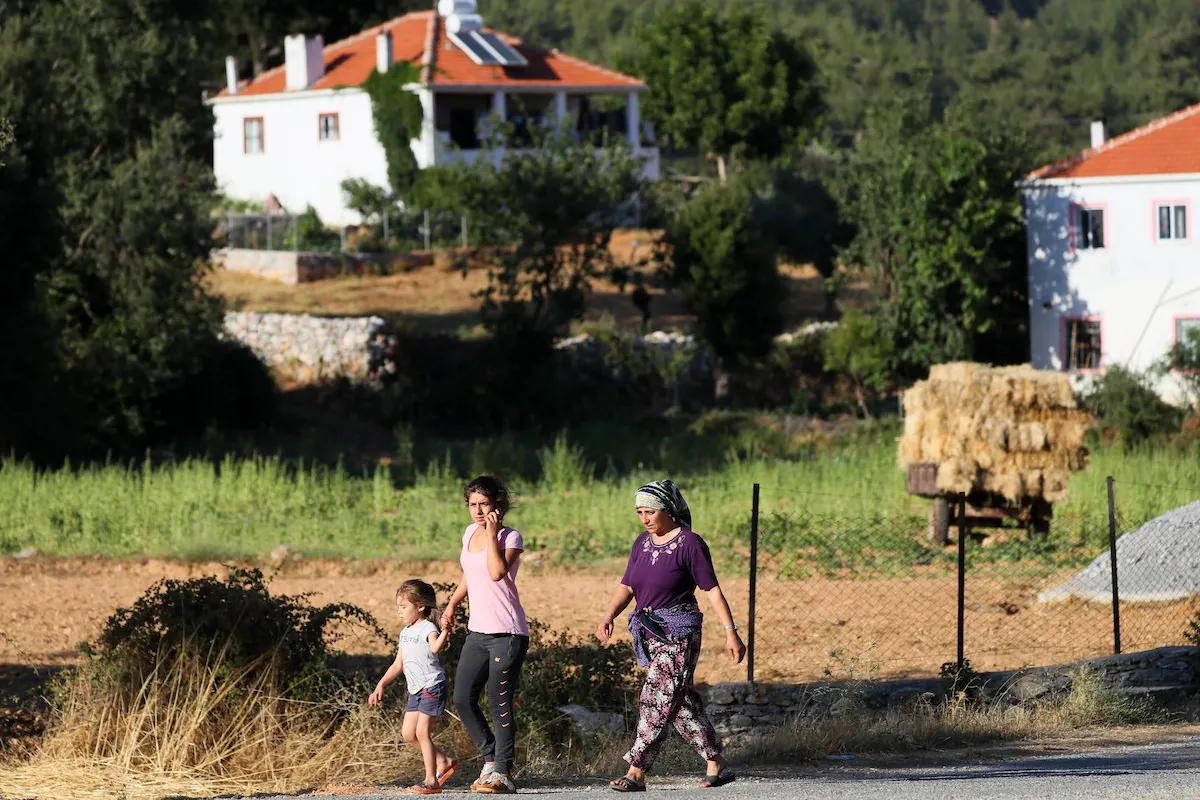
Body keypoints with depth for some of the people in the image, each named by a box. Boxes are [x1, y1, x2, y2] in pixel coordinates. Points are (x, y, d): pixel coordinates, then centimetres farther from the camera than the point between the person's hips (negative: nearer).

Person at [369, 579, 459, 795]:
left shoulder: (427, 628, -12)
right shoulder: (405, 633, 15)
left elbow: (435, 648, -35)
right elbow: (398, 665, 21)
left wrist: (444, 631, -52)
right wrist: (380, 686, 16)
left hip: (432, 686, -9)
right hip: (415, 690, 9)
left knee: (422, 732, -10)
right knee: (408, 733, 7)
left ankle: (431, 781, -4)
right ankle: (444, 761, 19)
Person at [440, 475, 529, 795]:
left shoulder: (511, 537, -9)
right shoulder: (470, 533, 12)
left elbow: (497, 572, -27)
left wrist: (492, 533, -21)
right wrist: (452, 604, 20)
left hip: (507, 633, -7)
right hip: (477, 632, 7)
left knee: (500, 704, -6)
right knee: (463, 699, 3)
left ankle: (503, 773, 0)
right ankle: (491, 759, 17)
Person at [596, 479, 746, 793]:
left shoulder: (689, 543, -9)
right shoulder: (643, 542, 12)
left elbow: (712, 589, -10)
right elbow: (627, 586, 11)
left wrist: (731, 632, -14)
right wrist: (609, 616, -8)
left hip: (678, 632, -8)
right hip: (650, 633, 8)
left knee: (658, 700, -12)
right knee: (682, 702, 10)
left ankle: (637, 772, -16)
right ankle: (716, 765, 19)